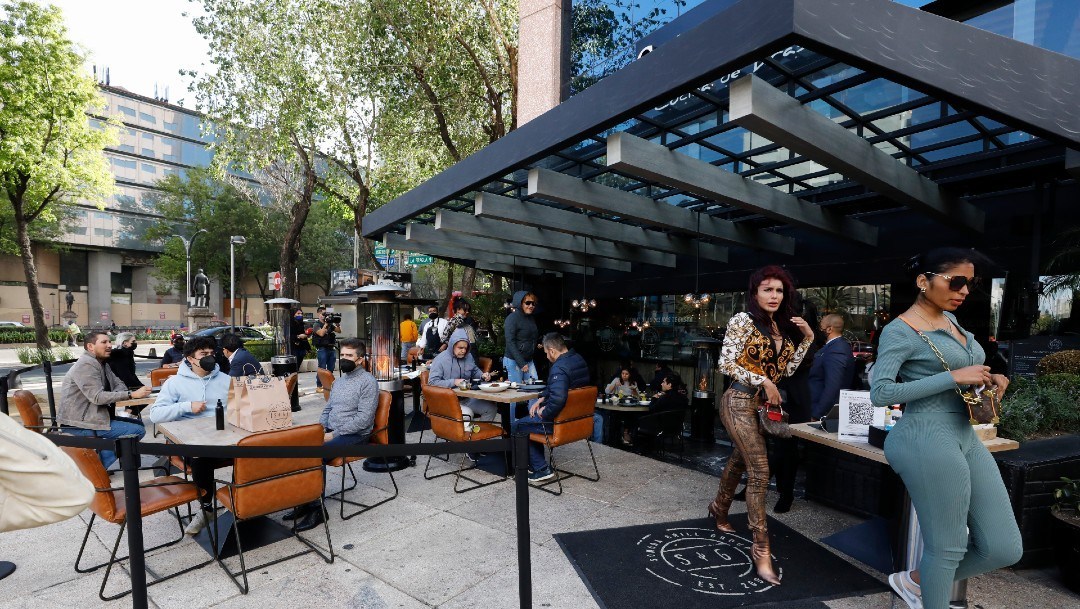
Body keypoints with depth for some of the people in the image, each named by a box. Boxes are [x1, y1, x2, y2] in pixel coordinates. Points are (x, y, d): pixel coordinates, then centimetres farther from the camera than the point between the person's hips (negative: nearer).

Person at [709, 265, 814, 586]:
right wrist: (763, 381, -18)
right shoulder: (743, 320, -12)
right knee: (760, 471, -9)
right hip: (740, 401, -8)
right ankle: (761, 548, 0)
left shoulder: (782, 327, 10)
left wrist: (806, 339, 3)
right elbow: (726, 363, -15)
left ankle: (719, 510, 42)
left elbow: (786, 370, 7)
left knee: (740, 460, 20)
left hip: (763, 404, 8)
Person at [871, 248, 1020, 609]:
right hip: (929, 441, -9)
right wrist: (955, 377, -21)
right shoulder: (900, 330, -14)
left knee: (1005, 548, 11)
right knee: (946, 547, 4)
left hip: (966, 438, 9)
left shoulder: (950, 319, 14)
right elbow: (879, 393, -22)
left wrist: (988, 379, 7)